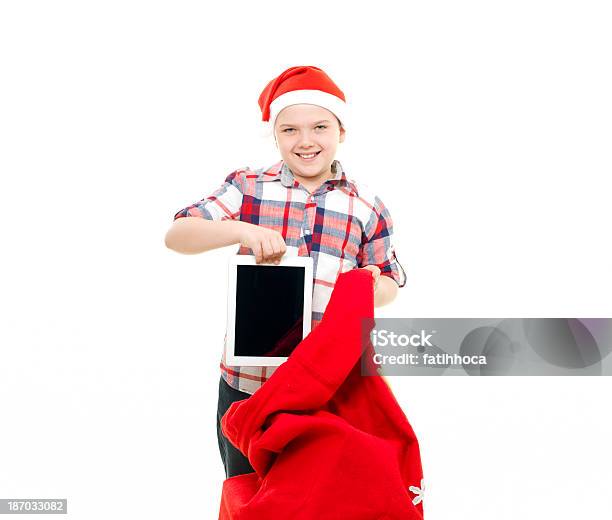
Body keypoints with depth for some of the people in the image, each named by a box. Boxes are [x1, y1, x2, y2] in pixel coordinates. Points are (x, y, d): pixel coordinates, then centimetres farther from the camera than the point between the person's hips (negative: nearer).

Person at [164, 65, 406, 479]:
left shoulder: (367, 207, 1)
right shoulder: (247, 188, -1)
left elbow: (391, 281, 10)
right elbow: (176, 235, -9)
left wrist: (373, 288, -15)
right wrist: (241, 230, -26)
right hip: (246, 382, 0)